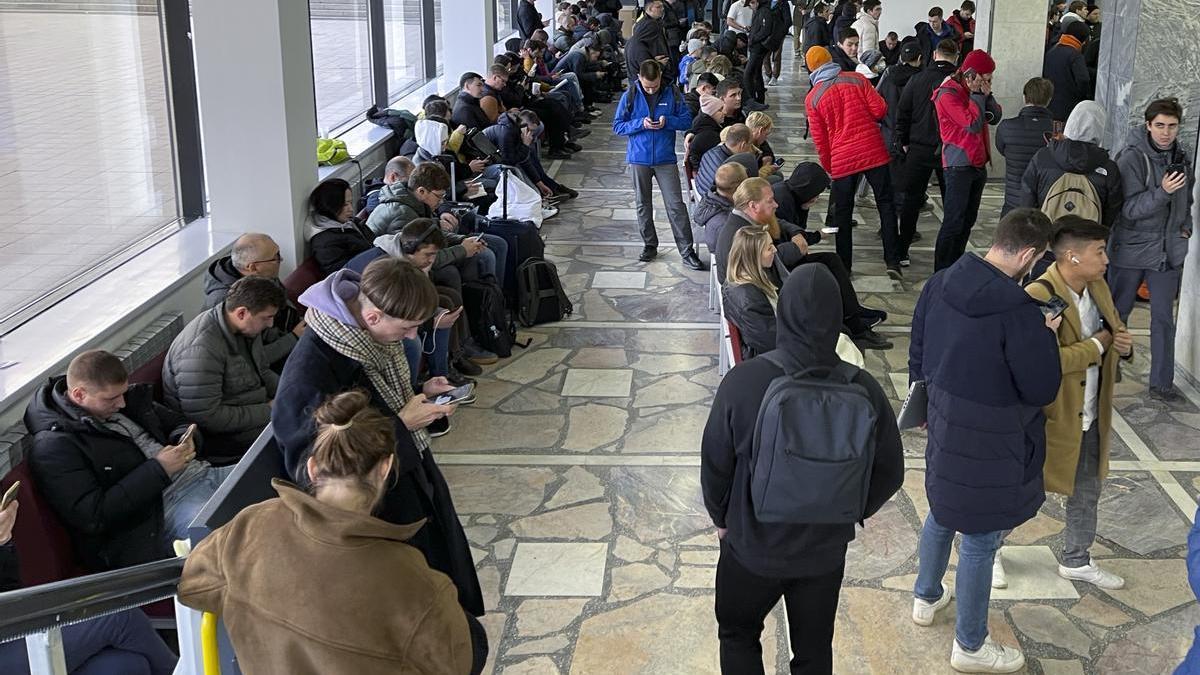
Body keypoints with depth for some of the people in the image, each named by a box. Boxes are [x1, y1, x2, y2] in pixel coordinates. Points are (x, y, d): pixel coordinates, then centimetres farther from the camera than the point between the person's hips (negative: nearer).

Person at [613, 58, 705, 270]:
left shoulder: (672, 94, -3)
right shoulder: (630, 96, -3)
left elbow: (687, 121, 2)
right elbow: (617, 126, -1)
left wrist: (668, 121, -17)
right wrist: (640, 124, -17)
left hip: (665, 158, -1)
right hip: (639, 158, 1)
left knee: (676, 205, -5)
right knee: (643, 204, 12)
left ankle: (687, 251, -2)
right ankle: (650, 245, 27)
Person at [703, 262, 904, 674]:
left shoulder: (743, 381, -25)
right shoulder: (863, 389, -17)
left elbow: (715, 462, -13)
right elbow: (890, 472, -5)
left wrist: (721, 517, 7)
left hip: (752, 545, -2)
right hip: (826, 550, 2)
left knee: (738, 636, 25)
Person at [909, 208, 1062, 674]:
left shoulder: (940, 284, -6)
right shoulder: (1019, 310, -29)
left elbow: (918, 355, 6)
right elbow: (1042, 389, -21)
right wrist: (1047, 336, -6)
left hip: (945, 427, 7)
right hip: (989, 444, -7)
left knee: (943, 512, 29)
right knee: (979, 541, 9)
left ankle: (926, 598, 50)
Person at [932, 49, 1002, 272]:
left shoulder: (974, 91, 13)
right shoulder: (948, 94, -13)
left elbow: (995, 117, 10)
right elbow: (973, 124, -22)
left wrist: (987, 95, -3)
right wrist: (978, 96, -12)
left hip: (978, 163, 9)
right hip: (959, 165, -9)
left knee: (968, 220, 12)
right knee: (953, 222, -9)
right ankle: (941, 273, -4)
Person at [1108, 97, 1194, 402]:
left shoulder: (1181, 156, 3)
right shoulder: (1132, 158, -17)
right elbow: (1129, 209, -20)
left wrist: (1185, 226, 9)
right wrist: (1162, 192, -33)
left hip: (1169, 251, 5)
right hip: (1132, 250, -5)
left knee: (1164, 318, 7)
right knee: (1117, 312, 11)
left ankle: (1161, 383, 14)